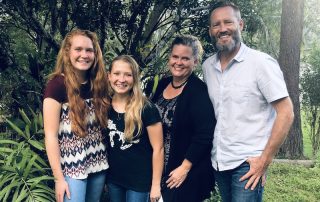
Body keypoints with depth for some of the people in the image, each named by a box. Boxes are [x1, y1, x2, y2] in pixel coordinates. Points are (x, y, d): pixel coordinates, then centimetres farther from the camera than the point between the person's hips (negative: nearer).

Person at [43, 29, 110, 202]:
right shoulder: (57, 84, -13)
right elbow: (51, 135, -14)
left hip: (99, 164, 6)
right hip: (71, 168, -6)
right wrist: (59, 178, -15)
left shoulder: (98, 83, 4)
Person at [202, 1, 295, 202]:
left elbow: (286, 113, -13)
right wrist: (208, 151, 9)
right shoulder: (207, 66, 5)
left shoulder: (261, 62, -11)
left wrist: (264, 162, -14)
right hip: (218, 162, 5)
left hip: (248, 163, -5)